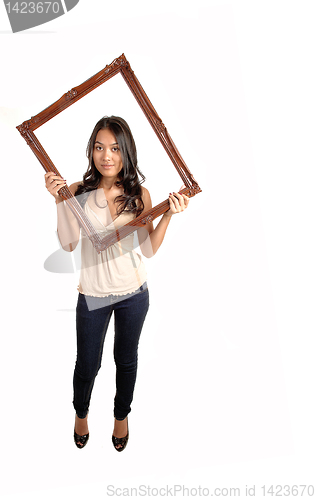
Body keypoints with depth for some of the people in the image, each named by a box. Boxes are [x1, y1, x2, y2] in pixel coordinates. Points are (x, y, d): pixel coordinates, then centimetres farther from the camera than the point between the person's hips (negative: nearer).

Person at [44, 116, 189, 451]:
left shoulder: (139, 194, -7)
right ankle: (81, 413, 47)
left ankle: (121, 415, 47)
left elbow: (149, 249, -6)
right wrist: (59, 200, -22)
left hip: (133, 292, 1)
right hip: (93, 294, 0)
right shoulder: (78, 191, -9)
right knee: (87, 364, 15)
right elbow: (68, 244, -15)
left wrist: (169, 215, -17)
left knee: (126, 359, 19)